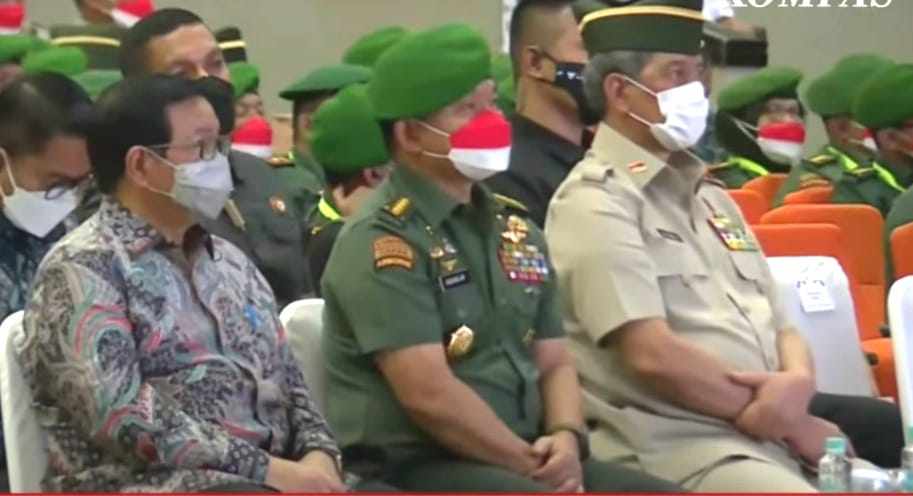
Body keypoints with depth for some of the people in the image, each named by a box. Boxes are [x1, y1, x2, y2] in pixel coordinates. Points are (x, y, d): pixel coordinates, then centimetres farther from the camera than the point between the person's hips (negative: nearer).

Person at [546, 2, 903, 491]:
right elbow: (654, 354, -14)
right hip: (676, 441, -9)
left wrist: (798, 384, -5)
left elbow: (779, 329, 19)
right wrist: (792, 425, -8)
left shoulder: (708, 194, 22)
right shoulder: (596, 202, -4)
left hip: (775, 427, 9)